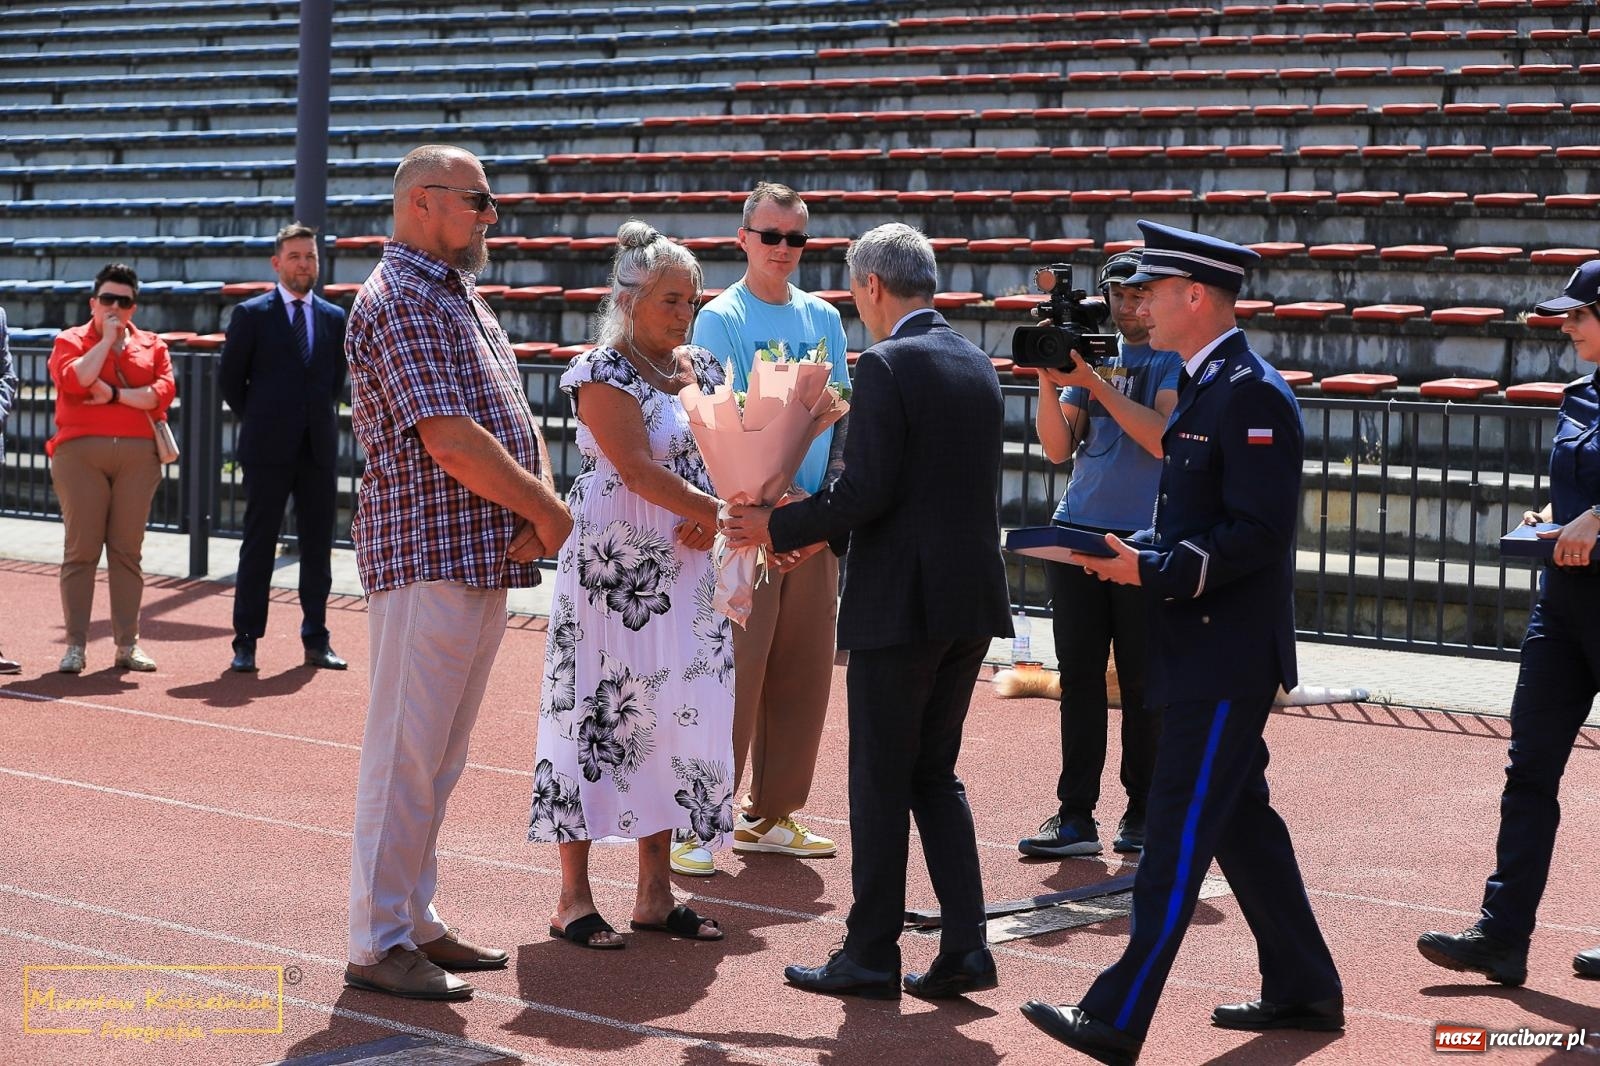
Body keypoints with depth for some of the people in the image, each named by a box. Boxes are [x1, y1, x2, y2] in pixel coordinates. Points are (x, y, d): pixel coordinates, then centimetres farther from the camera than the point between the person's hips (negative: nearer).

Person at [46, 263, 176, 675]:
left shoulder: (152, 345, 13)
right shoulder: (70, 340, 7)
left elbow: (163, 392, -2)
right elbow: (73, 381, -13)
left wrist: (116, 394, -11)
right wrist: (107, 339, -7)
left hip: (138, 455, 2)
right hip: (81, 452, -2)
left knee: (127, 550, 4)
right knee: (81, 549, -2)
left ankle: (128, 644, 8)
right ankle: (75, 645, 1)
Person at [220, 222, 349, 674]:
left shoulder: (334, 318, 9)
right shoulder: (251, 314, -1)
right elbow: (231, 379, 3)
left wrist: (318, 417, 12)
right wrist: (258, 422, 4)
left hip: (318, 449, 4)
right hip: (269, 450, -3)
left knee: (318, 547, 7)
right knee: (258, 547, 0)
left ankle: (316, 641, 14)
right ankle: (246, 643, 5)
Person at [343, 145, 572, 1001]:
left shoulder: (461, 300, 19)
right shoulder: (399, 302, -12)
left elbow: (515, 421, 14)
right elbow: (450, 440, -20)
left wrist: (534, 507, -5)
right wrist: (547, 511, -11)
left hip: (484, 560, 10)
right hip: (428, 558, -10)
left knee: (438, 759, 14)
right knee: (405, 756, -5)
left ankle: (416, 922, 22)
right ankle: (377, 945, 0)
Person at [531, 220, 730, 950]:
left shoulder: (701, 368, 12)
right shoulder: (603, 372, -10)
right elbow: (639, 470, -20)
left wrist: (714, 521, -9)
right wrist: (730, 518, -24)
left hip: (688, 571, 7)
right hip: (612, 568, -7)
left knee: (674, 718, 8)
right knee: (596, 715, -4)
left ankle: (656, 894, 16)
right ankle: (574, 900, 3)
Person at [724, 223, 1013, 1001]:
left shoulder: (886, 366, -13)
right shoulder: (976, 364, 12)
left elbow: (865, 492, -19)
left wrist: (778, 527, -5)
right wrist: (810, 524, 20)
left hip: (899, 603, -7)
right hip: (972, 598, 8)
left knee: (880, 783, 3)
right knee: (936, 774, 16)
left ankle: (871, 956, 11)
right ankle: (964, 945, 10)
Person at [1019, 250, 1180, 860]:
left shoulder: (1177, 361, -1)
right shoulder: (1090, 352, 13)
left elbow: (1165, 439, -17)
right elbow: (1058, 448, 8)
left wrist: (1095, 381, -19)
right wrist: (1049, 379, -7)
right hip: (1078, 532, 5)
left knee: (1143, 683, 0)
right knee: (1079, 676, 3)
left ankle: (1144, 815, 10)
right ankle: (1075, 816, 5)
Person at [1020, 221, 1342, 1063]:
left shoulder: (1251, 394, -17)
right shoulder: (1205, 389, 14)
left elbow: (1258, 533, -23)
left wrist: (1151, 570, -24)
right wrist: (1133, 552, 5)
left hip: (1224, 660, -10)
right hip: (1200, 653, 10)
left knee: (1176, 836, -7)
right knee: (1241, 821, 16)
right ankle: (1302, 989, 27)